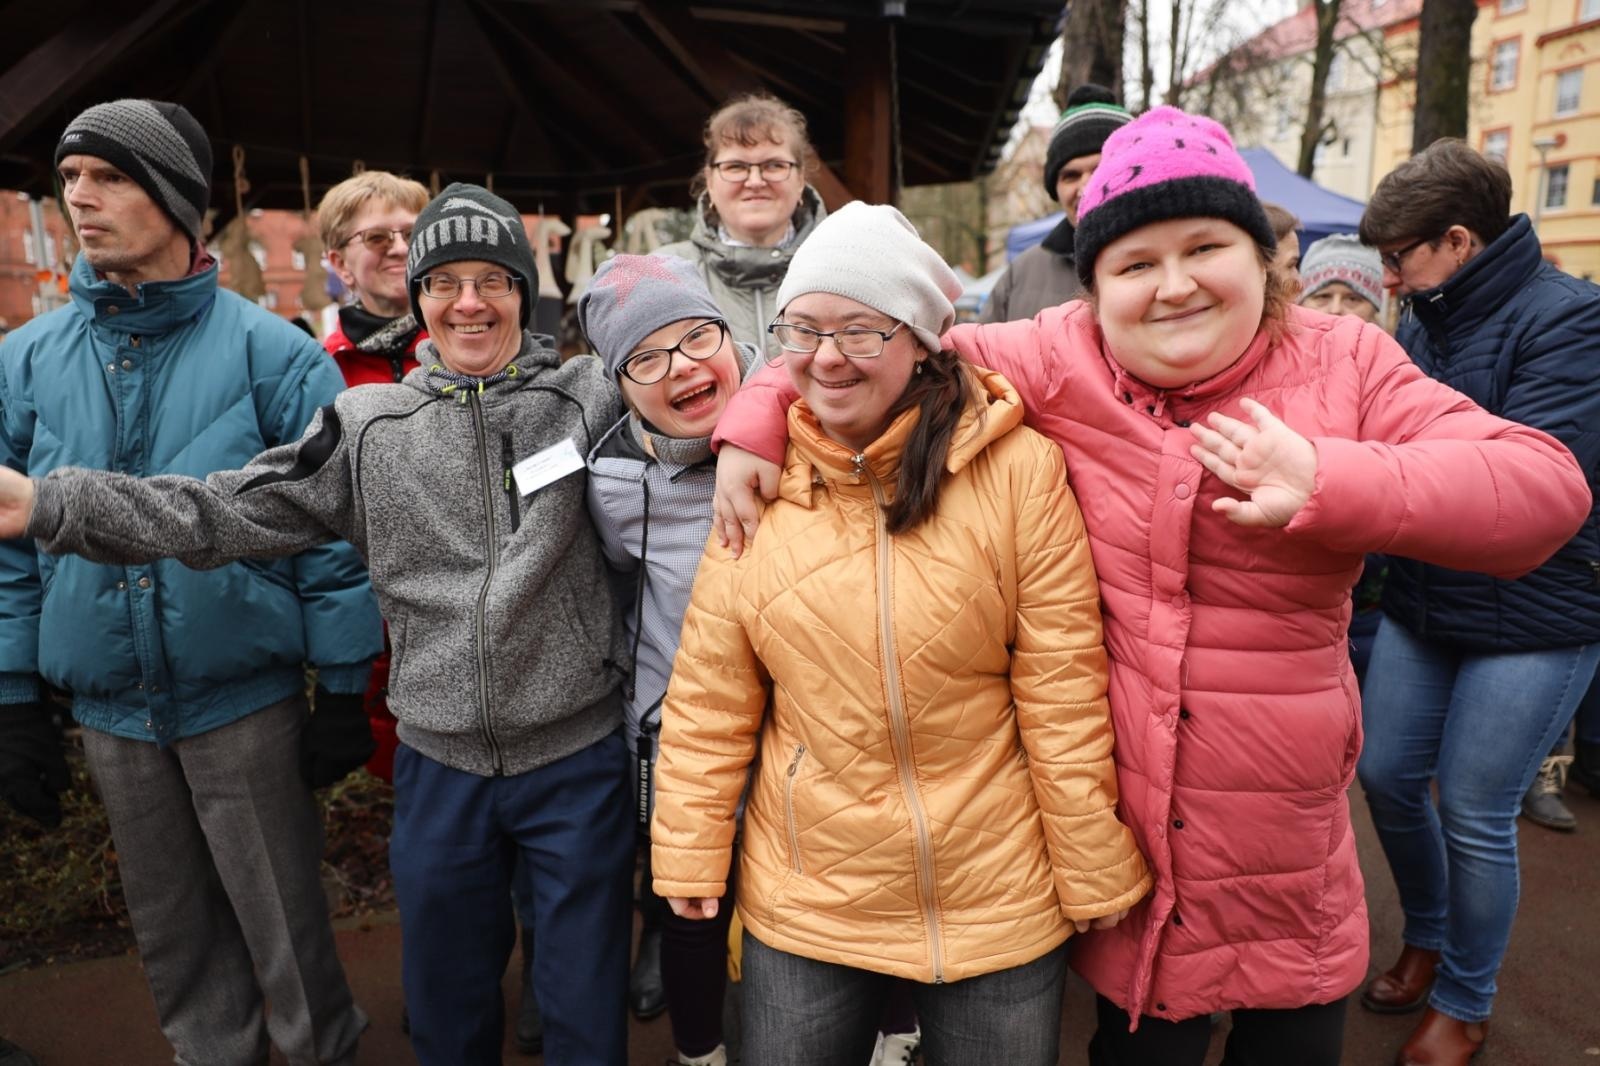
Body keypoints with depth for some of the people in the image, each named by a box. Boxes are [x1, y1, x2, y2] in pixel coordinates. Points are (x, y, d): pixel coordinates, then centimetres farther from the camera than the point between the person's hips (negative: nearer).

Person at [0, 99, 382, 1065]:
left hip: (247, 702, -4)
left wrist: (343, 690, -8)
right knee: (173, 931, 19)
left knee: (284, 924, 8)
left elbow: (331, 531, -9)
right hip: (108, 709, 4)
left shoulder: (271, 354, -10)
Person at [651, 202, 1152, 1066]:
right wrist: (690, 850, 3)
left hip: (995, 898, -2)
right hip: (801, 903, 3)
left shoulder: (1018, 467, -14)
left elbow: (1063, 688, -10)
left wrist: (1096, 873, -3)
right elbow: (711, 693, 0)